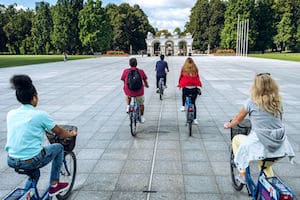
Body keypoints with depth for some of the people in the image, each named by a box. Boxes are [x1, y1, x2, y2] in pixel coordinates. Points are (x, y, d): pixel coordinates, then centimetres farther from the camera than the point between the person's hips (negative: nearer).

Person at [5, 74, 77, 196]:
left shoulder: (11, 114, 4)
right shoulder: (40, 115, -12)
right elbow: (59, 132, 2)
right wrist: (71, 134, 23)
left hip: (11, 162, 7)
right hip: (30, 162, -6)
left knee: (34, 173, 35)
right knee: (58, 147, 18)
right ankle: (54, 185, 22)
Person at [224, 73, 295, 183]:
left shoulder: (251, 102, -6)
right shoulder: (277, 102, 5)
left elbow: (238, 119, 7)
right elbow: (279, 120, 15)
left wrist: (229, 125, 27)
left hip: (260, 144, -5)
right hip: (280, 146, 5)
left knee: (236, 139, 23)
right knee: (265, 165, 35)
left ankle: (242, 175, 24)